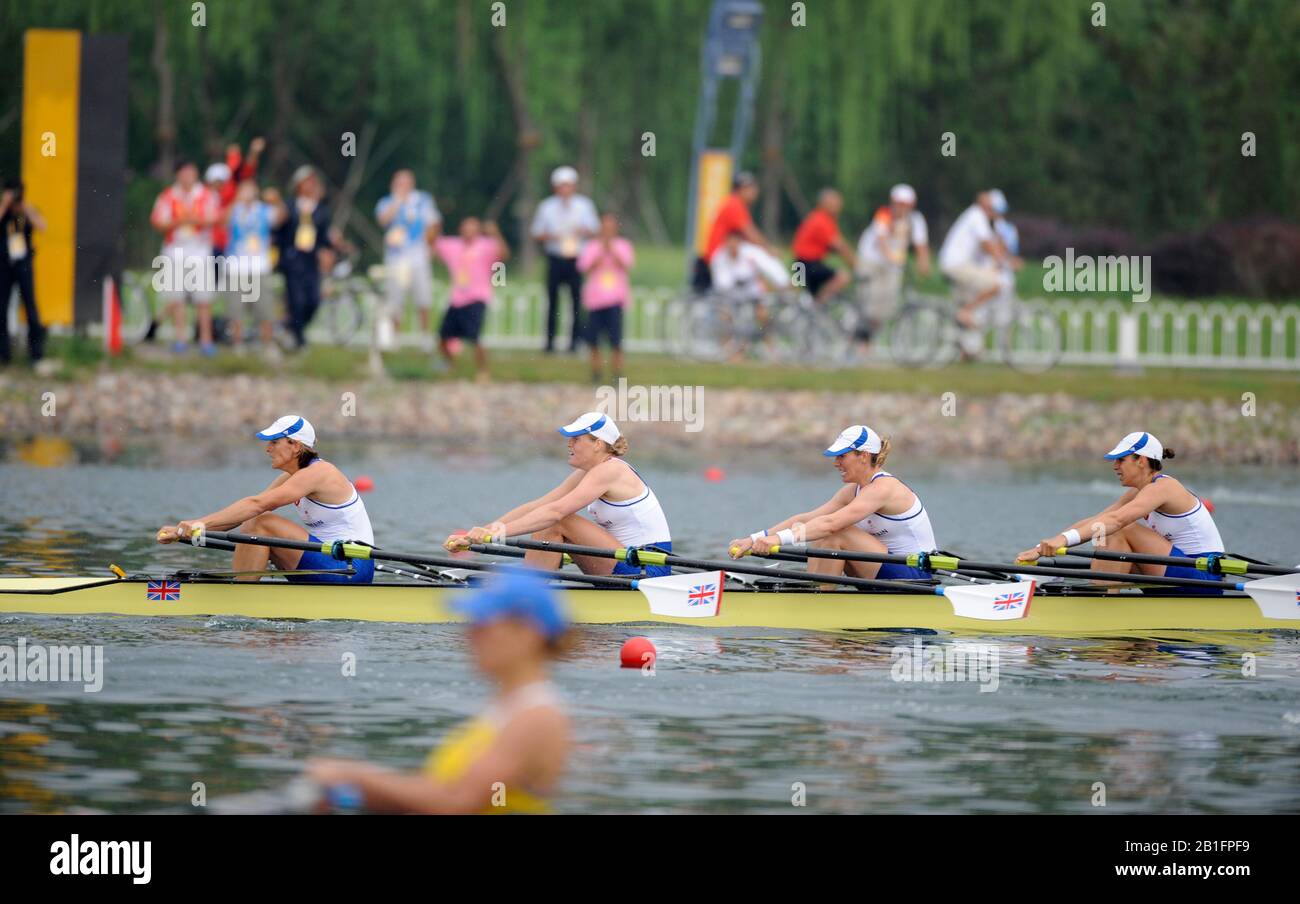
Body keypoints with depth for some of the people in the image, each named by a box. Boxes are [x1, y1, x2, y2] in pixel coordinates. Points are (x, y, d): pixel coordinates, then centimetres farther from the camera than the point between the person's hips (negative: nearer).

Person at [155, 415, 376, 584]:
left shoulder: (317, 473, -16)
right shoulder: (293, 478, 13)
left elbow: (256, 504, -25)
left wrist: (201, 523, -29)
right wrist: (183, 531, -1)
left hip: (351, 570, -10)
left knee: (260, 524, -17)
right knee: (251, 524, 6)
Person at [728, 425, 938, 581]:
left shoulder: (883, 487, -19)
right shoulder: (854, 491, 9)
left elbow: (832, 523, -31)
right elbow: (804, 519, 2)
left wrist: (780, 538, -39)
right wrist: (753, 539, -8)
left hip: (915, 577, -9)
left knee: (834, 535, -20)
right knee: (820, 537, 0)